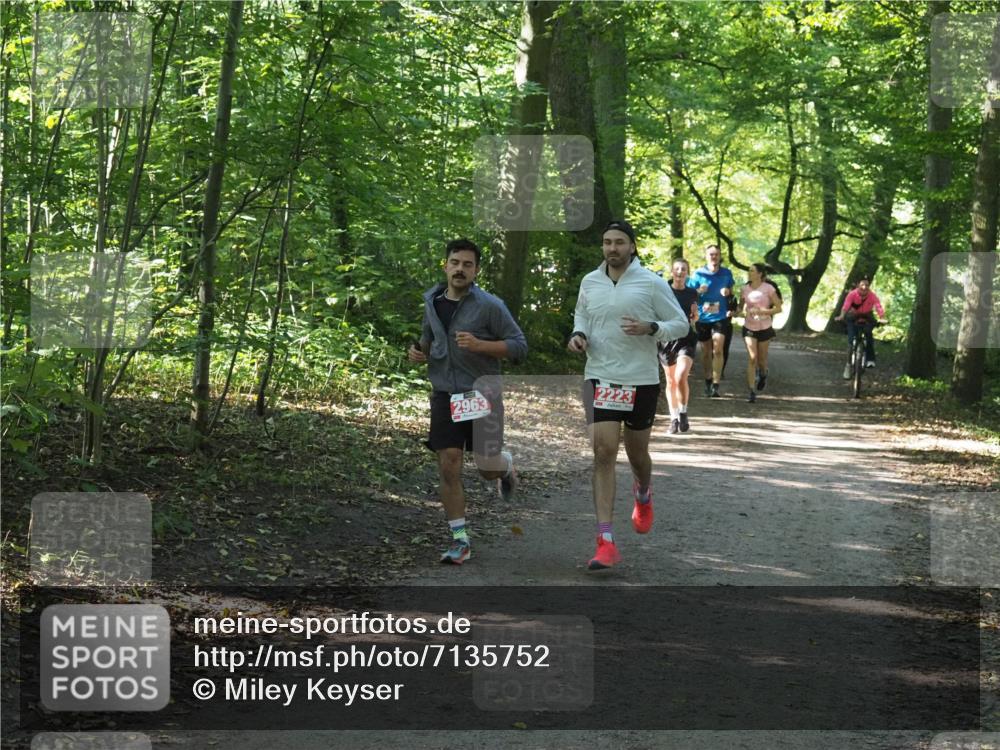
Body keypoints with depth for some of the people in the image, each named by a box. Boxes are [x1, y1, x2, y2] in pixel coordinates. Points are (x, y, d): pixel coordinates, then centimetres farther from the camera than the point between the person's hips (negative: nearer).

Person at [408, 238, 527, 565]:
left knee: (487, 466, 3)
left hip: (482, 394, -3)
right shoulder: (430, 302, 5)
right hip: (445, 394, 3)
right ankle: (460, 540, 5)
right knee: (448, 467, -3)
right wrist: (418, 351, 1)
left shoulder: (490, 305, -10)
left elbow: (519, 346, -9)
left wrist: (479, 345, -22)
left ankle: (507, 466, 41)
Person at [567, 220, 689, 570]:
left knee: (637, 452, 13)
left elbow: (680, 324, 0)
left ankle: (643, 496, 52)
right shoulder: (589, 282, 5)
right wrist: (578, 335, 1)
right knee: (603, 452, -12)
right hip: (600, 377, 1)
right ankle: (606, 542, -14)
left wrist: (650, 328, -18)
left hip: (641, 380, -1)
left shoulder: (652, 283, -4)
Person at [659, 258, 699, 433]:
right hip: (667, 338, 0)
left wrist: (694, 315, -2)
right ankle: (674, 418, 18)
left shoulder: (692, 294, 7)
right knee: (671, 381, 7)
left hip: (686, 339, 0)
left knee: (681, 377, -19)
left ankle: (683, 412, 0)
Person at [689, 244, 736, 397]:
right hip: (703, 317, 1)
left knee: (718, 350, -13)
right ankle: (708, 382, 27)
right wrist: (699, 291, -19)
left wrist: (728, 292, -7)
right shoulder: (698, 274, -2)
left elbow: (731, 292, 17)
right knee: (706, 352, 11)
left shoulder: (726, 273, 3)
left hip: (720, 316, -1)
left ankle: (715, 385, -14)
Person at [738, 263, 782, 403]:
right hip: (749, 328, 2)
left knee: (761, 358, 10)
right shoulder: (745, 288, 1)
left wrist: (762, 311, -20)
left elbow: (778, 308, -8)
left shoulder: (768, 288, -9)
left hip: (764, 328, -1)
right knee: (752, 358, -10)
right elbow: (740, 306, 15)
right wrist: (742, 312, -8)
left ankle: (763, 374, 46)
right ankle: (752, 391, -11)